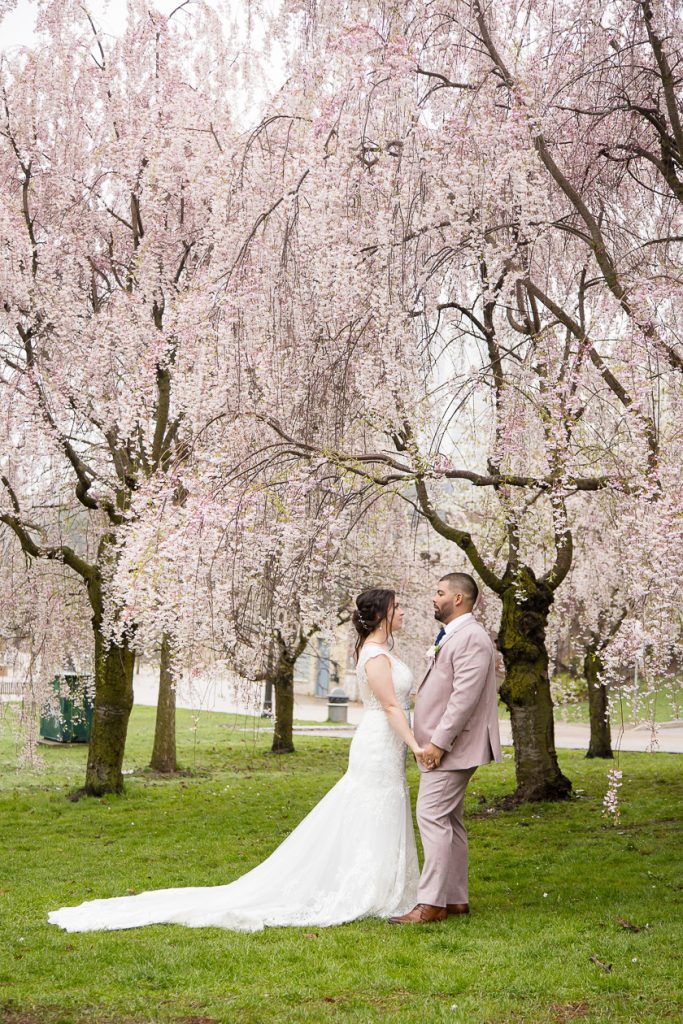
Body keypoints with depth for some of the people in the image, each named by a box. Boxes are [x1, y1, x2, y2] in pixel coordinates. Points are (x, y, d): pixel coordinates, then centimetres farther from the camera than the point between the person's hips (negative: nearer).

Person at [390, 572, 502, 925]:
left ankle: (431, 903, -12)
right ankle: (455, 899, 20)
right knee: (448, 822, 13)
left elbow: (465, 697, -23)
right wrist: (431, 740, 16)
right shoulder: (450, 636, 17)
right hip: (442, 746, 11)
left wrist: (438, 742, -23)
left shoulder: (471, 637, -15)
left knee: (433, 817, -13)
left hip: (451, 747, -11)